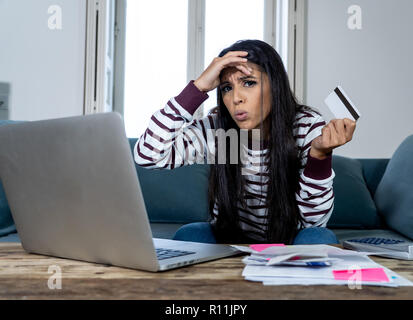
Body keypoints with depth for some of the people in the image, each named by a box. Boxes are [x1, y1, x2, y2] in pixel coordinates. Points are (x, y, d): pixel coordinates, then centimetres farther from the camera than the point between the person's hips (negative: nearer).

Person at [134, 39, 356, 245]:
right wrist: (199, 86, -30)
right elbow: (148, 156, -29)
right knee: (188, 235, -27)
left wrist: (320, 153, -36)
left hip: (289, 242, 1)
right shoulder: (215, 129, -15)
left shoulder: (308, 127, -17)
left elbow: (314, 219, -19)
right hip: (230, 240, 0)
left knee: (319, 239, -30)